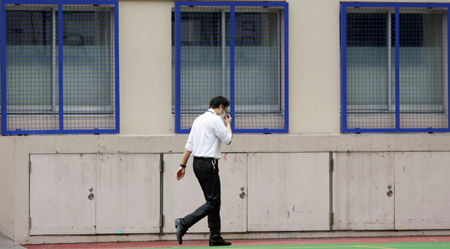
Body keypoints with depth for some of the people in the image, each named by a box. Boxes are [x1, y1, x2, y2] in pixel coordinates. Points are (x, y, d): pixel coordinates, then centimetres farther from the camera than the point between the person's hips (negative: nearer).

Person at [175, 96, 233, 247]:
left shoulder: (199, 119, 17)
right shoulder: (215, 119, -10)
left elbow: (189, 145, 16)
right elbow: (228, 139, -7)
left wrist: (183, 165, 18)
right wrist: (228, 124, 10)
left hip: (198, 163, 10)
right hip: (209, 164, -10)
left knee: (213, 201, 12)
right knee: (213, 202, -9)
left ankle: (215, 238, 11)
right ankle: (184, 223, -20)